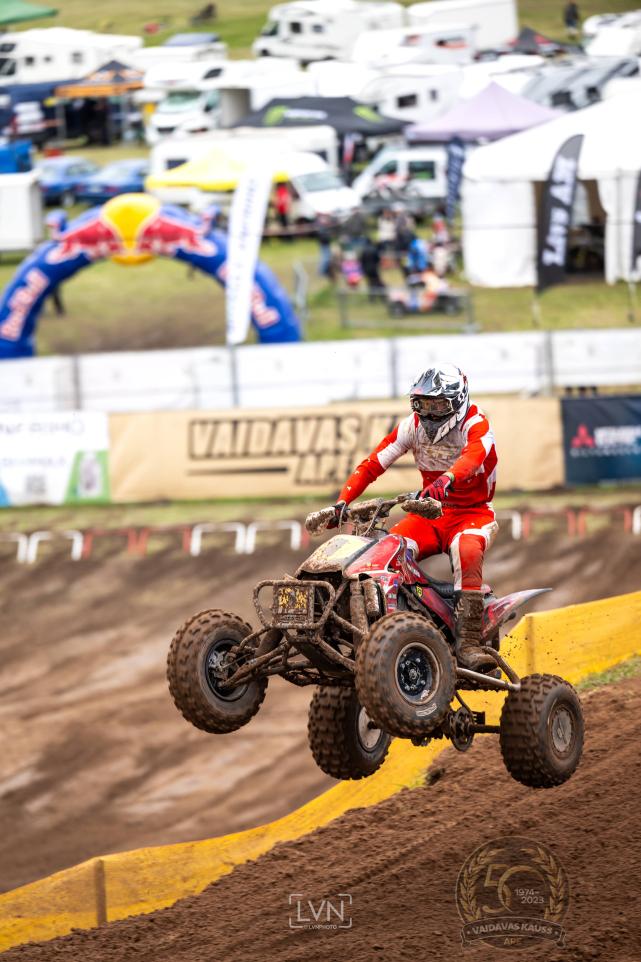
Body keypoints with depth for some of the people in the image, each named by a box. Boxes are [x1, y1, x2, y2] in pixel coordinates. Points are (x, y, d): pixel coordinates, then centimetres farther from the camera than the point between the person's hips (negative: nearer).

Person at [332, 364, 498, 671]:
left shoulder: (475, 424, -15)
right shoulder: (413, 426, 1)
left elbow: (474, 455, -39)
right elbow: (372, 464, -2)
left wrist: (446, 481, -61)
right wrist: (342, 502, -17)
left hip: (472, 513, -5)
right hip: (430, 512, 5)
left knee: (467, 551, -38)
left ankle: (468, 642, -42)